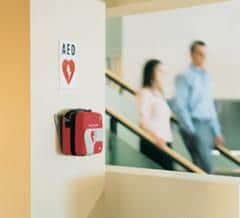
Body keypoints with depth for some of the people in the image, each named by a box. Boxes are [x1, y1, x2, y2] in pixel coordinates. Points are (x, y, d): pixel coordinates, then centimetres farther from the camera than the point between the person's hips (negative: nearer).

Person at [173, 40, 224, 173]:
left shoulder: (207, 77, 16)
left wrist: (217, 132, 17)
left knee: (200, 167, 8)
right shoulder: (184, 77, -5)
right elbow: (179, 106, -10)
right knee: (206, 168, -12)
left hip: (207, 126, 7)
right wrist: (191, 131, -12)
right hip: (194, 125, -7)